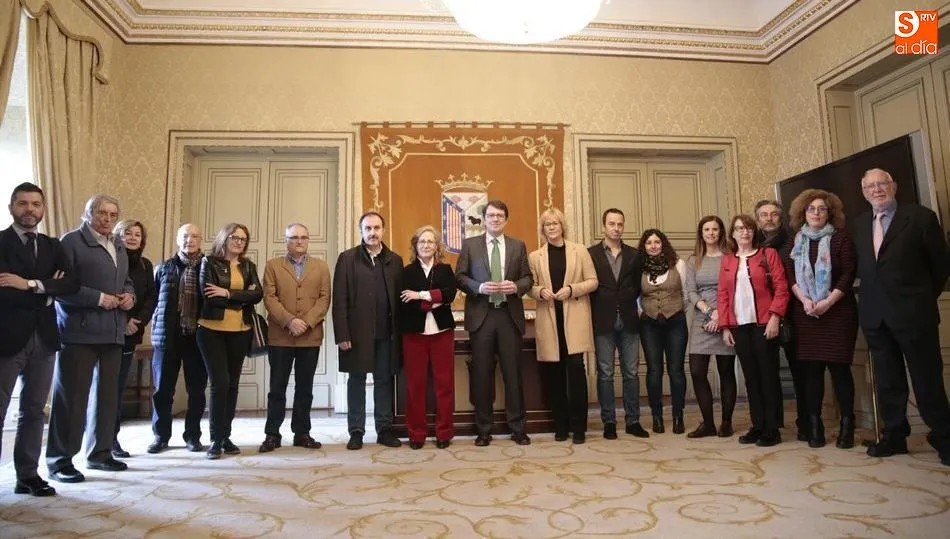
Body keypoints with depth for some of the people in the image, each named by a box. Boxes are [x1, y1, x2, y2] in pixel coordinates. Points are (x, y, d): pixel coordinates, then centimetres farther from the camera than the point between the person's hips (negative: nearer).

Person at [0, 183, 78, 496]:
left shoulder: (53, 246, 11)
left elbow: (72, 283, -4)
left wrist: (31, 285, -16)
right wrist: (47, 290, -10)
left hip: (43, 338, 5)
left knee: (34, 410, 11)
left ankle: (28, 475, 19)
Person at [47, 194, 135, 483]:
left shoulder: (119, 245, 18)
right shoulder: (71, 241, -5)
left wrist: (129, 295, 4)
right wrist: (98, 298, -18)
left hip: (112, 332, 7)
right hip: (80, 331, -7)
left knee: (107, 395, 12)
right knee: (71, 396, -3)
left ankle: (100, 452, 23)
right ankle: (60, 459, 8)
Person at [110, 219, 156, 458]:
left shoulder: (145, 265, 12)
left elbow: (151, 298, 7)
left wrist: (139, 321, -9)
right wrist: (121, 322, -14)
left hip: (131, 334, 4)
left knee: (119, 386, 7)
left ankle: (112, 437, 13)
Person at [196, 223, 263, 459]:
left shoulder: (248, 266, 12)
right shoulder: (209, 262, 2)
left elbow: (258, 294, -4)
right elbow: (209, 295, -11)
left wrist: (228, 293, -14)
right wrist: (242, 297, -8)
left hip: (240, 331, 4)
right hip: (212, 330, -3)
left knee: (232, 384, 7)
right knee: (220, 383, -9)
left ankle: (226, 436, 17)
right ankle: (216, 439, 2)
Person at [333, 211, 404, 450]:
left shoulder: (395, 260, 8)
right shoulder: (347, 258, 1)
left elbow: (399, 298, 5)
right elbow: (339, 300, -3)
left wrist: (399, 332, -2)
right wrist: (342, 335, -10)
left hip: (386, 333, 2)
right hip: (357, 332, -2)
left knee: (385, 380, 8)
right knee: (357, 381, 6)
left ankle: (385, 429, 18)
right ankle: (356, 431, 16)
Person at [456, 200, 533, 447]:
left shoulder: (518, 246, 10)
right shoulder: (470, 244, 6)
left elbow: (528, 278, 9)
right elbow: (460, 277, 3)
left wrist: (516, 286, -12)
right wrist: (479, 287, -15)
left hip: (510, 316, 1)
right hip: (481, 316, -1)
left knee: (513, 372, 5)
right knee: (482, 374, 5)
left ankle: (517, 428, 17)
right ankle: (483, 429, 17)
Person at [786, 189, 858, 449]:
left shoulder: (841, 239, 2)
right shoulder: (796, 242, 10)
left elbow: (848, 275, -5)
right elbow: (790, 275, 3)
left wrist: (828, 302, -15)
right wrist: (804, 300, -12)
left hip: (838, 312, -2)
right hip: (805, 314, 2)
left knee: (839, 367, -3)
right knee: (811, 369, 2)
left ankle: (847, 425, 7)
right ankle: (815, 424, 8)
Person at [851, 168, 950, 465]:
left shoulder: (921, 217, -3)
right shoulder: (858, 225, 11)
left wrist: (924, 298, 6)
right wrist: (870, 294, 8)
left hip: (913, 312, -4)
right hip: (875, 315, 5)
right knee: (887, 380, 11)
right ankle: (894, 435, 20)